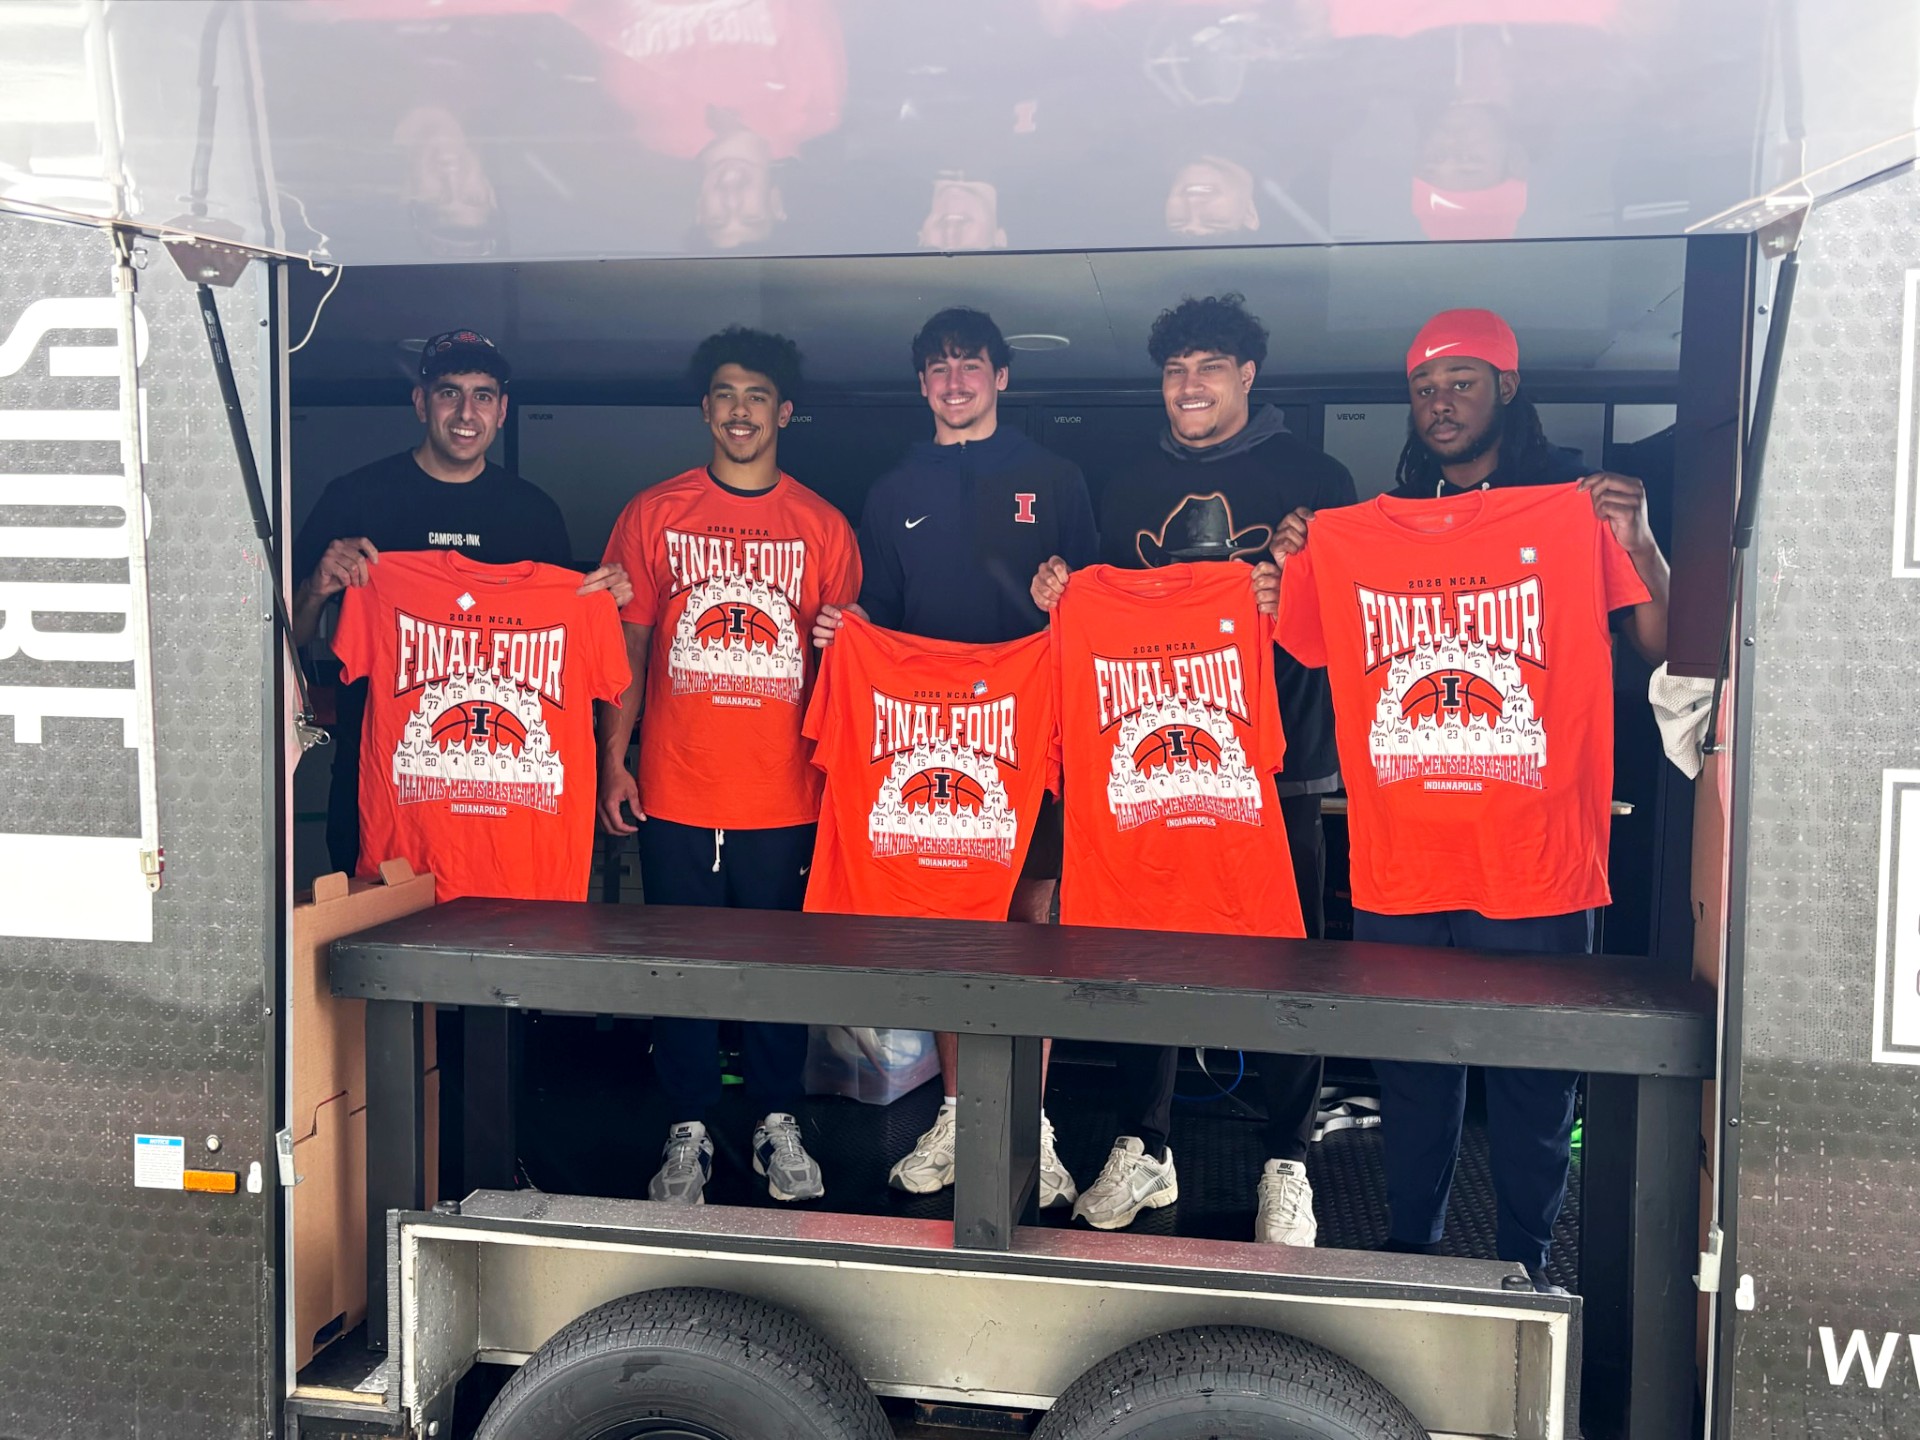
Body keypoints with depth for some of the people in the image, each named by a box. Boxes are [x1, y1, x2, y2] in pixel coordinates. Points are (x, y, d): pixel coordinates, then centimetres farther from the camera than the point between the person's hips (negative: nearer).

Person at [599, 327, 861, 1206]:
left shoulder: (822, 527, 6)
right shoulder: (654, 515, 5)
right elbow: (627, 646, 6)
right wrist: (613, 761, 1)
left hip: (785, 794, 0)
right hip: (675, 793, 0)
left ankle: (778, 1125, 22)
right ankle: (689, 1132, 20)